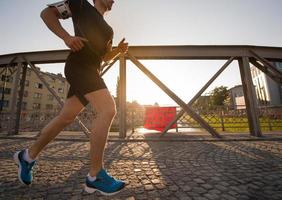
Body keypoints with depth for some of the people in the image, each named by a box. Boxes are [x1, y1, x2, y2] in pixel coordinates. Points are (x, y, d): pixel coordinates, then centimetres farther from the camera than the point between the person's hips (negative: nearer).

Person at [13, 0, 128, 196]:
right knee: (108, 109, -25)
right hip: (79, 66, -8)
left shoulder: (107, 30, 32)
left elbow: (105, 57, 31)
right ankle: (95, 176, -13)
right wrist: (66, 36, -7)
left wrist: (119, 50, 12)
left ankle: (28, 156, 27)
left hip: (91, 71, 8)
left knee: (65, 118, 8)